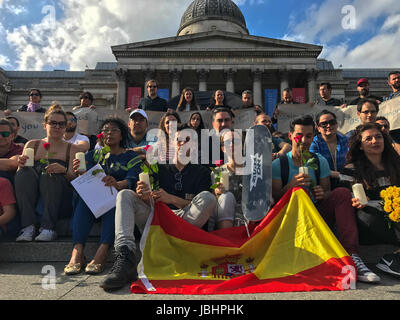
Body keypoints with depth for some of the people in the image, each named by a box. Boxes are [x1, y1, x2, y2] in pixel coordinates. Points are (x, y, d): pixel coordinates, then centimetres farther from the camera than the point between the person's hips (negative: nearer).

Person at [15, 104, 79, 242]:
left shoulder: (72, 149, 10)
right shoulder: (32, 145, 16)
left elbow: (75, 178, -2)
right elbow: (18, 174, 8)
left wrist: (64, 171, -25)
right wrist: (21, 165, -16)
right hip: (31, 198, 2)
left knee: (50, 175, -29)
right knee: (25, 172, -24)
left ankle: (48, 228, -27)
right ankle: (28, 227, -26)